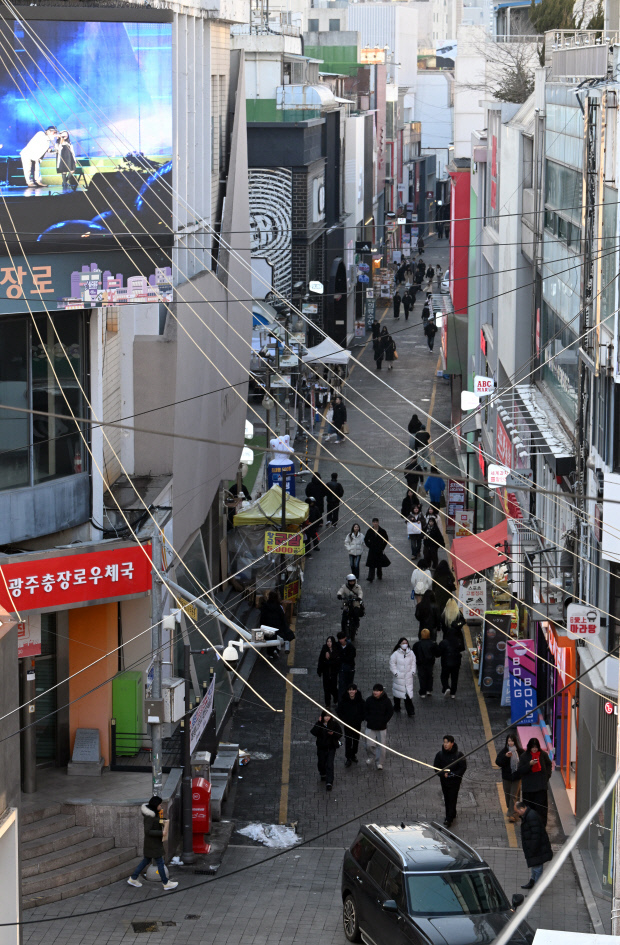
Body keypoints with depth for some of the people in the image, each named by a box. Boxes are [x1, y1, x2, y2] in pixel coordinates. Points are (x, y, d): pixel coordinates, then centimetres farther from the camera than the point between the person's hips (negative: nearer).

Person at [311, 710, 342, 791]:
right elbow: (313, 732, -21)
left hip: (331, 747, -2)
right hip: (321, 747, 2)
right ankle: (323, 775, 47)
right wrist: (319, 722, -24)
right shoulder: (318, 724, -4)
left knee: (329, 765, -10)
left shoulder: (334, 724, -5)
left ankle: (329, 782, -9)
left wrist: (333, 734, -21)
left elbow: (340, 734, -1)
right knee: (321, 763, 15)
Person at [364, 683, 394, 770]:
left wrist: (384, 721, -6)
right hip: (370, 727, 1)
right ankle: (370, 756, 26)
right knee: (369, 745, -5)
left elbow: (390, 712, 1)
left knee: (382, 746, 0)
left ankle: (379, 763, 15)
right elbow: (365, 711, 11)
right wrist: (368, 720, -1)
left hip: (382, 727, -1)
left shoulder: (386, 701, -6)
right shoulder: (369, 700, 0)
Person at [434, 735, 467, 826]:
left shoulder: (459, 754, -11)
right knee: (446, 799, 12)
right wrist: (443, 774, -16)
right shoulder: (440, 754, -5)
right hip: (444, 780, 3)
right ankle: (452, 814, 29)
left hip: (455, 780, -3)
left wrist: (453, 774, -19)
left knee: (452, 799, -7)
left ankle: (449, 819, -6)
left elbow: (463, 767, -6)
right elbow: (436, 767, 2)